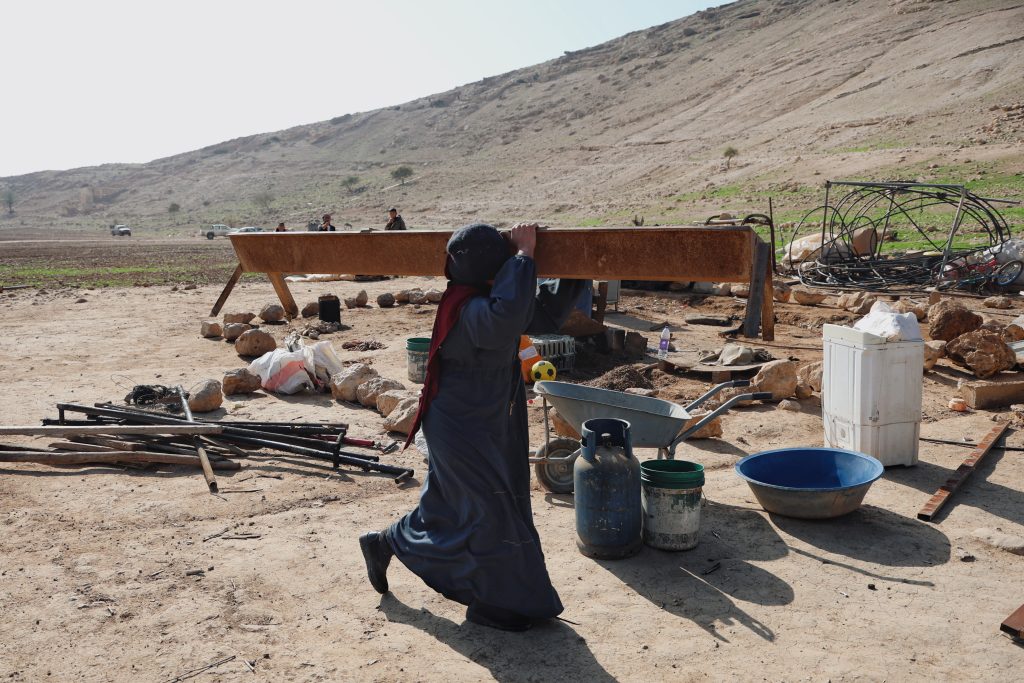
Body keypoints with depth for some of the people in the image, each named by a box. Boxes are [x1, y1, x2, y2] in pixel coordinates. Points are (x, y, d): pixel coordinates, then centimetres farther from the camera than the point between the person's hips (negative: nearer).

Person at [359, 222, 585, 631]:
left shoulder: (489, 300, 3)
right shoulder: (468, 310, -28)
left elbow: (546, 317, 10)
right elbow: (506, 318, -50)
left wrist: (574, 277, 1)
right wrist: (523, 255, -39)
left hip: (486, 425, 10)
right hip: (461, 429, -10)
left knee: (446, 505, 23)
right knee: (492, 512, 1)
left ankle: (382, 545, 43)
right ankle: (490, 604, 18)